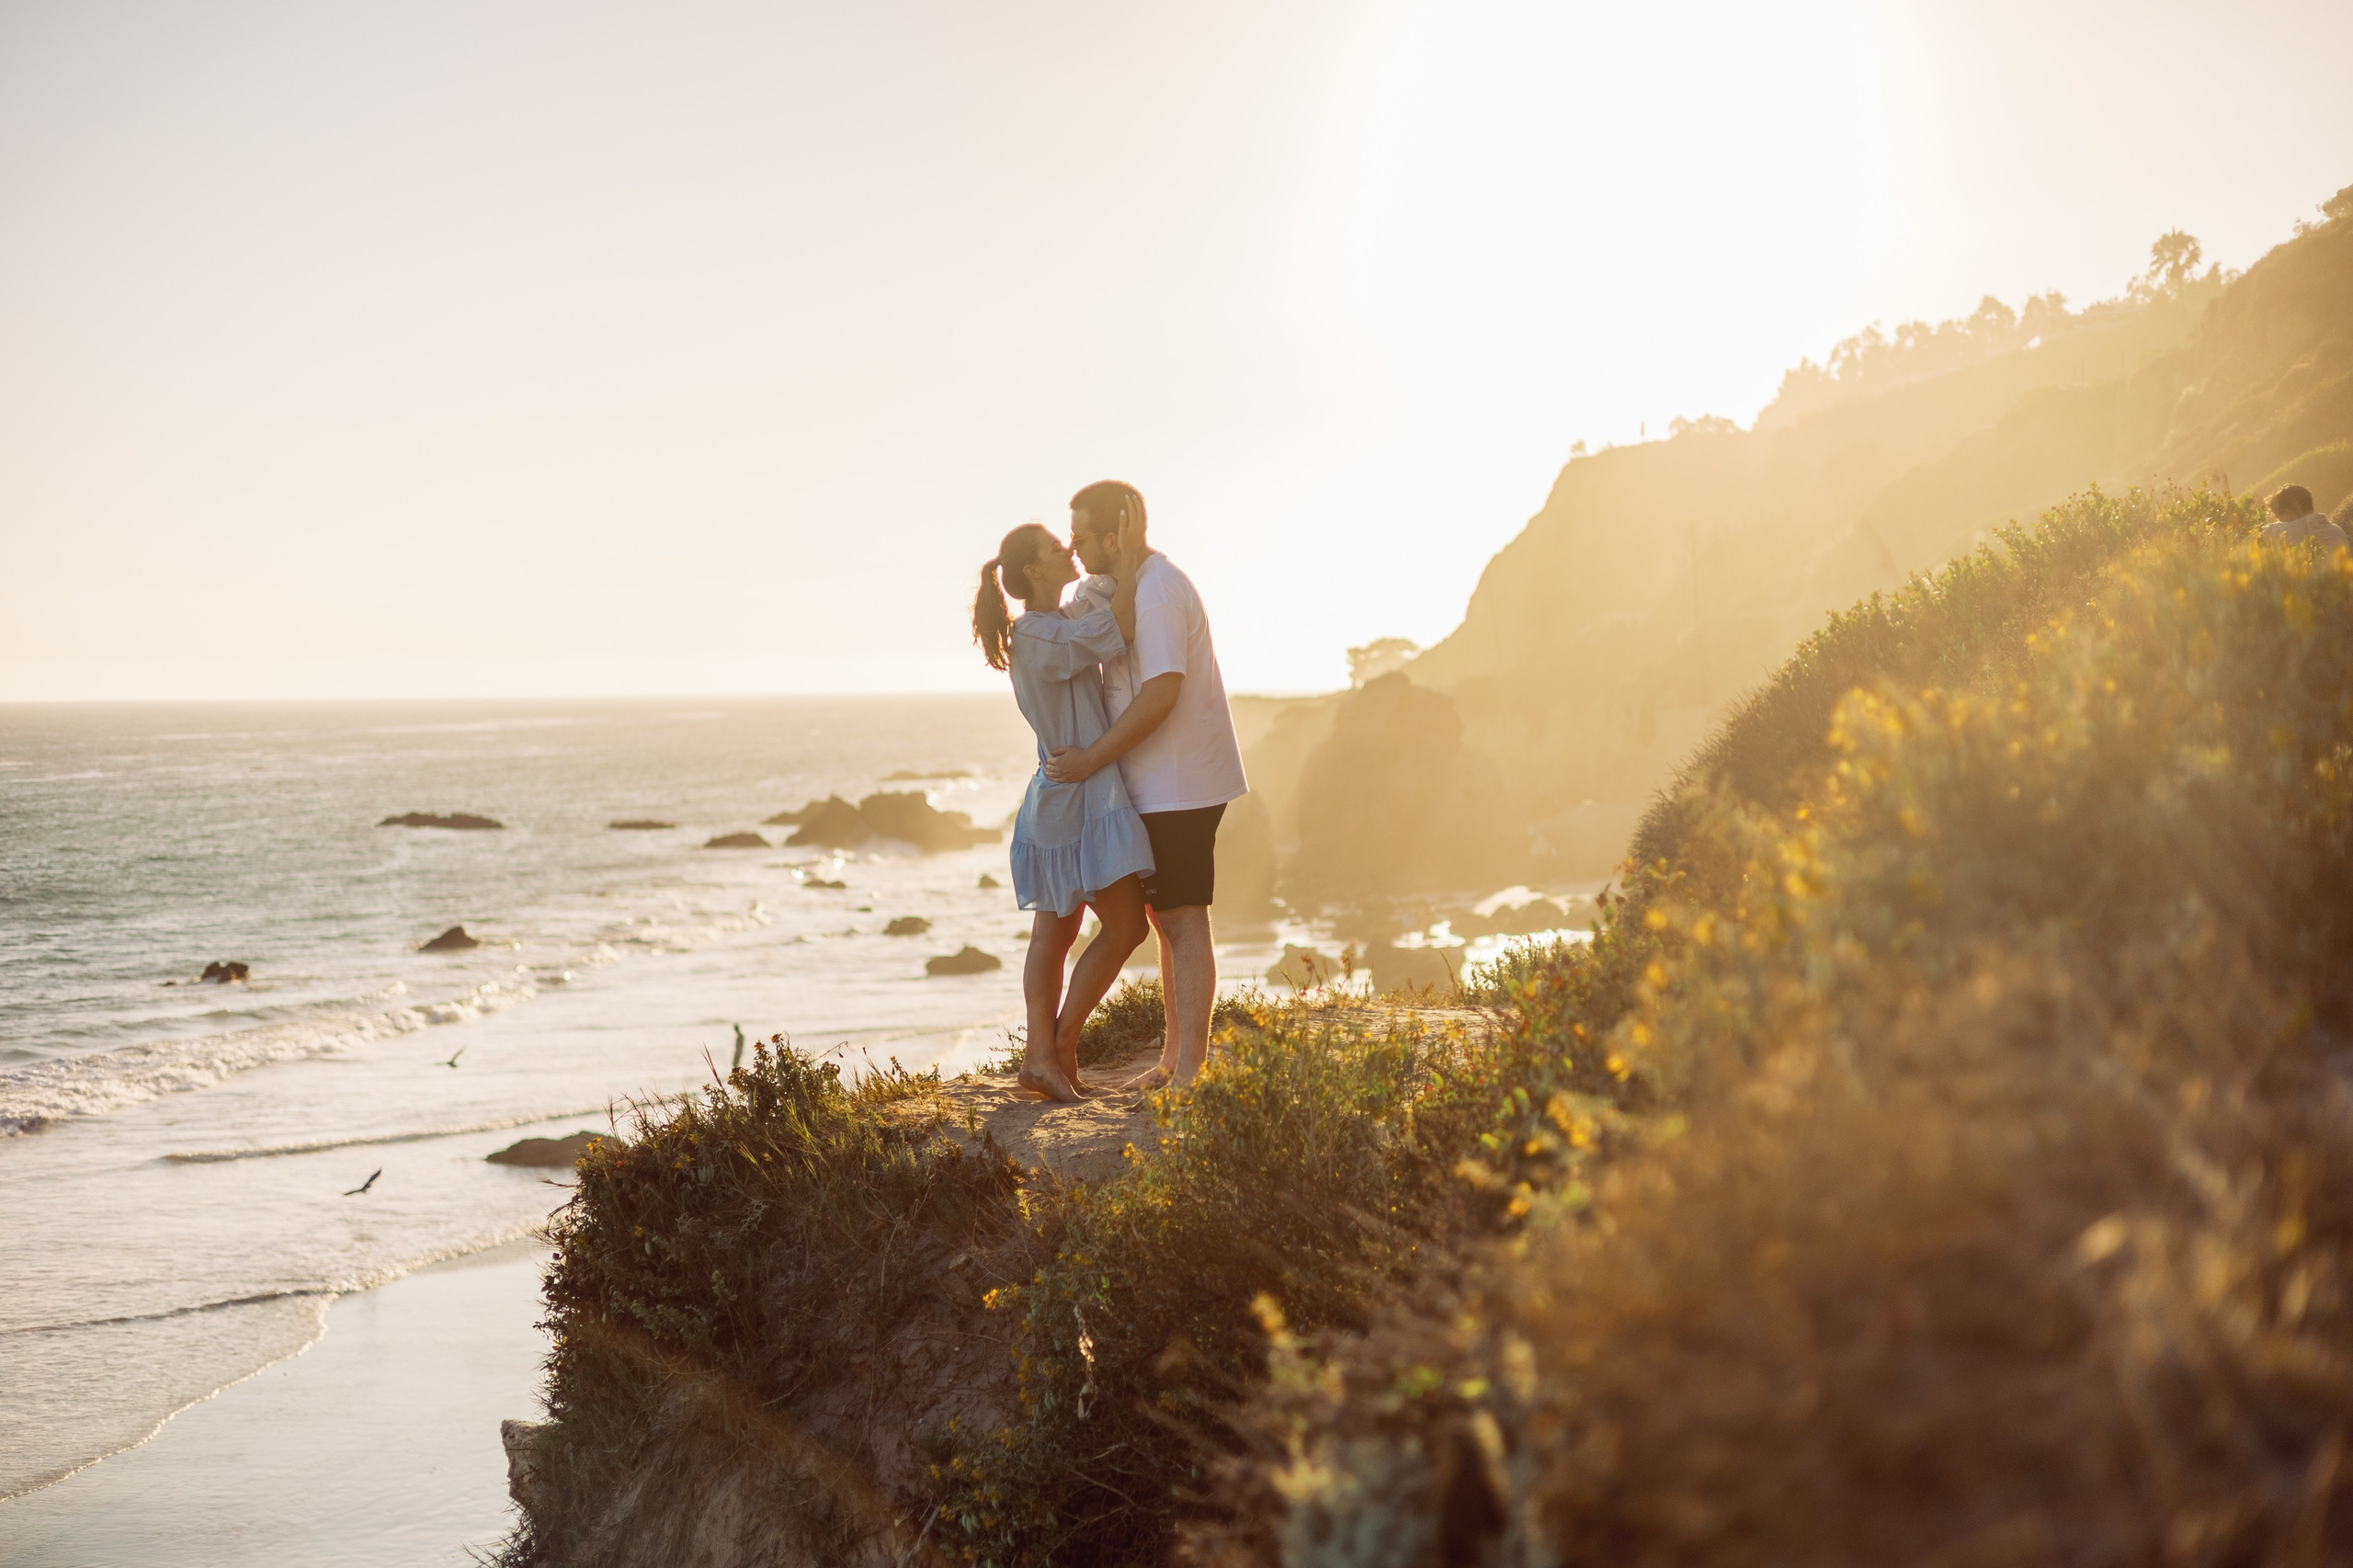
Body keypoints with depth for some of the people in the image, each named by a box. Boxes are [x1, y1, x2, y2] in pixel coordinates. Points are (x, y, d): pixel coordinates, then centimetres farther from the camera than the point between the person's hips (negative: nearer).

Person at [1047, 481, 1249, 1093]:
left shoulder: (1158, 590, -18)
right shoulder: (1139, 585, 15)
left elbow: (1162, 692, -26)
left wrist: (1092, 758, -21)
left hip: (1178, 786, -11)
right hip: (1161, 786, 11)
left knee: (1183, 922, -7)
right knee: (1167, 921, 15)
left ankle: (1191, 1071, -4)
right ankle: (1173, 1059, 23)